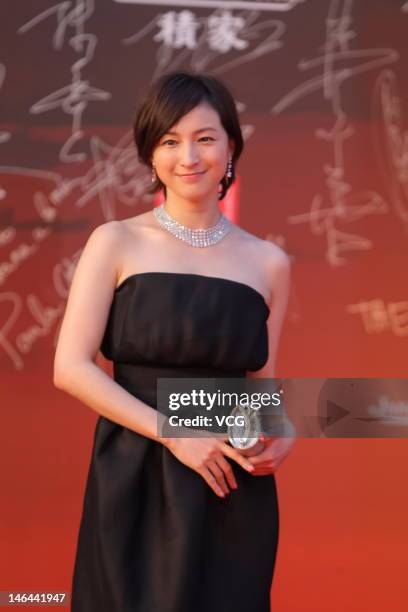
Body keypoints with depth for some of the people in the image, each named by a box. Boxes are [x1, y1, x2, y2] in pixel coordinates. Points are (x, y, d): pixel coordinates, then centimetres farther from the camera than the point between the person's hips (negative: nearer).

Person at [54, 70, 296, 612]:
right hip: (134, 484, -2)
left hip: (234, 492, 2)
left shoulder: (268, 262, 7)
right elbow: (71, 368, -9)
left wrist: (282, 436, -6)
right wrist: (173, 434, -16)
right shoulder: (117, 243, -1)